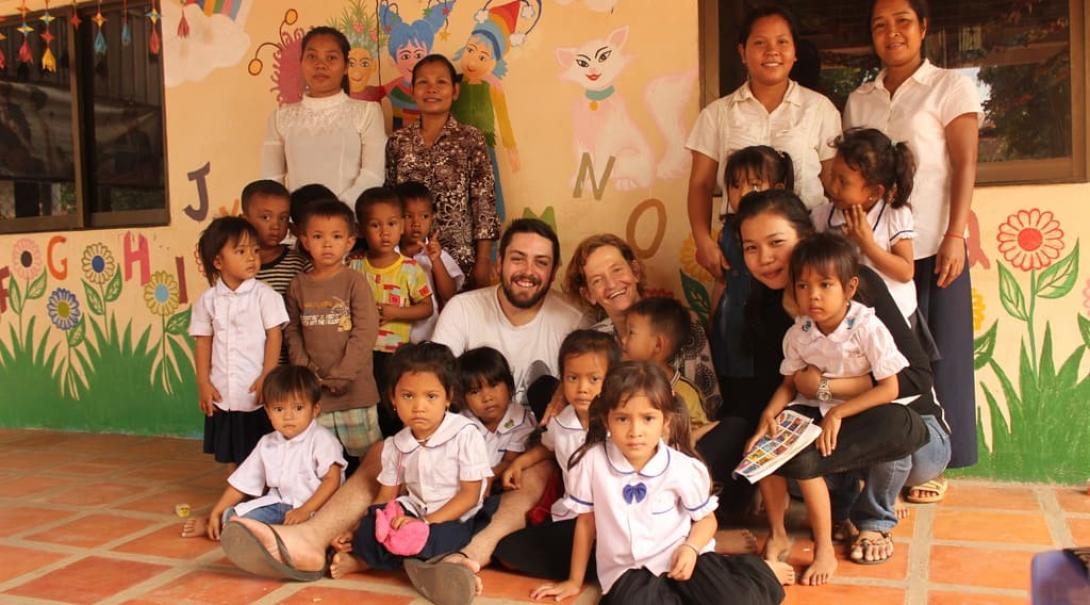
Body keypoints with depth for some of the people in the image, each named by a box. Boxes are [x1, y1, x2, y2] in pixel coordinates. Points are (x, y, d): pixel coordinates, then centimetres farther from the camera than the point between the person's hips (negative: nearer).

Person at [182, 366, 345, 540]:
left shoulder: (321, 439, -10)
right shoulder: (267, 444, 8)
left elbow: (332, 479, -18)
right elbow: (243, 483, 13)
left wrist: (305, 510, -26)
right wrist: (216, 513, 8)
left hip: (316, 507, -5)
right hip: (281, 505, 6)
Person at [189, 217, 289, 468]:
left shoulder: (264, 295, -7)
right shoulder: (208, 299, 2)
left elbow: (274, 336, -7)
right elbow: (203, 341, 6)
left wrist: (267, 377, -12)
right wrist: (203, 383, 2)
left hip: (257, 395, -3)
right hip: (223, 396, 3)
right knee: (233, 457, 15)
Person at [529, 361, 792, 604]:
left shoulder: (684, 468, -11)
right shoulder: (592, 462, -11)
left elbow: (706, 519, 6)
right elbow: (586, 522, 3)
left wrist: (690, 548, -16)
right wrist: (574, 581, 12)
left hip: (681, 559, 0)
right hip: (628, 570, 0)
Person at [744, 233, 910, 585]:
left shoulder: (867, 328, -18)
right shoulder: (798, 333, -3)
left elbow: (889, 388, -19)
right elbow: (789, 384, 5)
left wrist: (837, 414, -25)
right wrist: (769, 414, -16)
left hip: (858, 413, -5)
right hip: (813, 409, 6)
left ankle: (824, 550, -10)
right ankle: (777, 535, 0)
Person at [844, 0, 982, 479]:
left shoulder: (951, 87, 3)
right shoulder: (858, 101, 14)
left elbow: (964, 166, -5)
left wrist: (955, 236, -14)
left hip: (931, 246, -3)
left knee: (937, 355, 2)